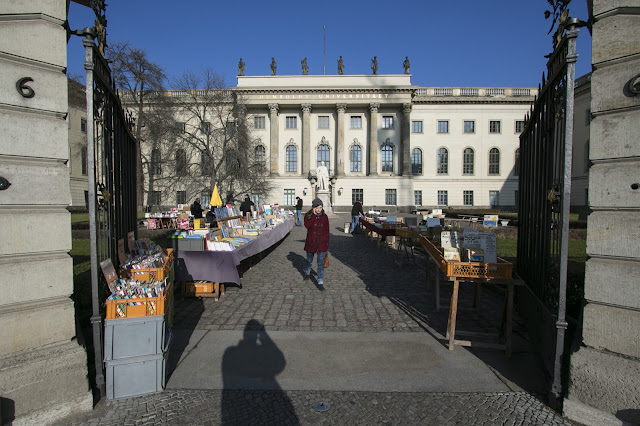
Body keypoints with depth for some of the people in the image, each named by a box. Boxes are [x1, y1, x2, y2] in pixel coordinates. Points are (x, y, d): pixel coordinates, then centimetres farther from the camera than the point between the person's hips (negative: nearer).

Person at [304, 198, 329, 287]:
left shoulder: (324, 217, -1)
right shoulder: (308, 215, -4)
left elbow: (327, 231, 4)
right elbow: (307, 225, -23)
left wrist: (327, 243, 3)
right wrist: (314, 215, -22)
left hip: (321, 243, 0)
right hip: (311, 242, 1)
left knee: (321, 263, -4)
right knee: (309, 260, 19)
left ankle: (320, 282, 2)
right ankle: (307, 272, 48)